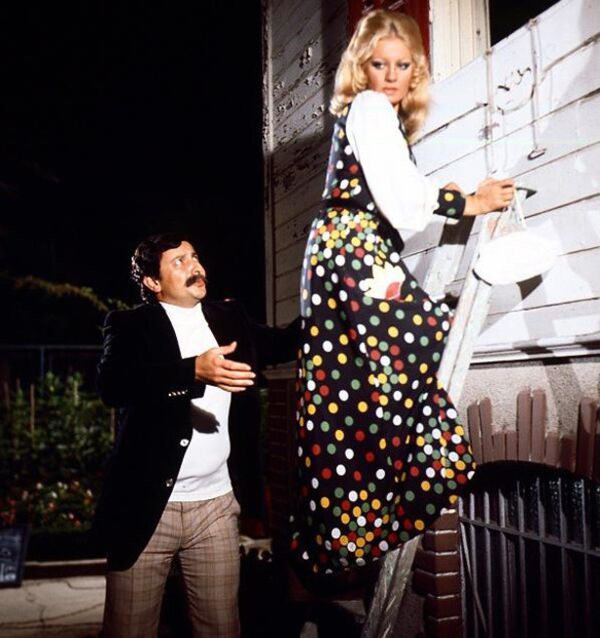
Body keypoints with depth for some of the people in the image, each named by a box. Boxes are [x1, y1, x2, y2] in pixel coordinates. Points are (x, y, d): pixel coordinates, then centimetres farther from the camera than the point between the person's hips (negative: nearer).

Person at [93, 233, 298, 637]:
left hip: (215, 505, 4)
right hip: (147, 506, -3)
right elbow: (112, 383, -21)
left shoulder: (229, 319, 12)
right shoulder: (132, 326, -4)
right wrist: (195, 370, -34)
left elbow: (284, 344, 11)